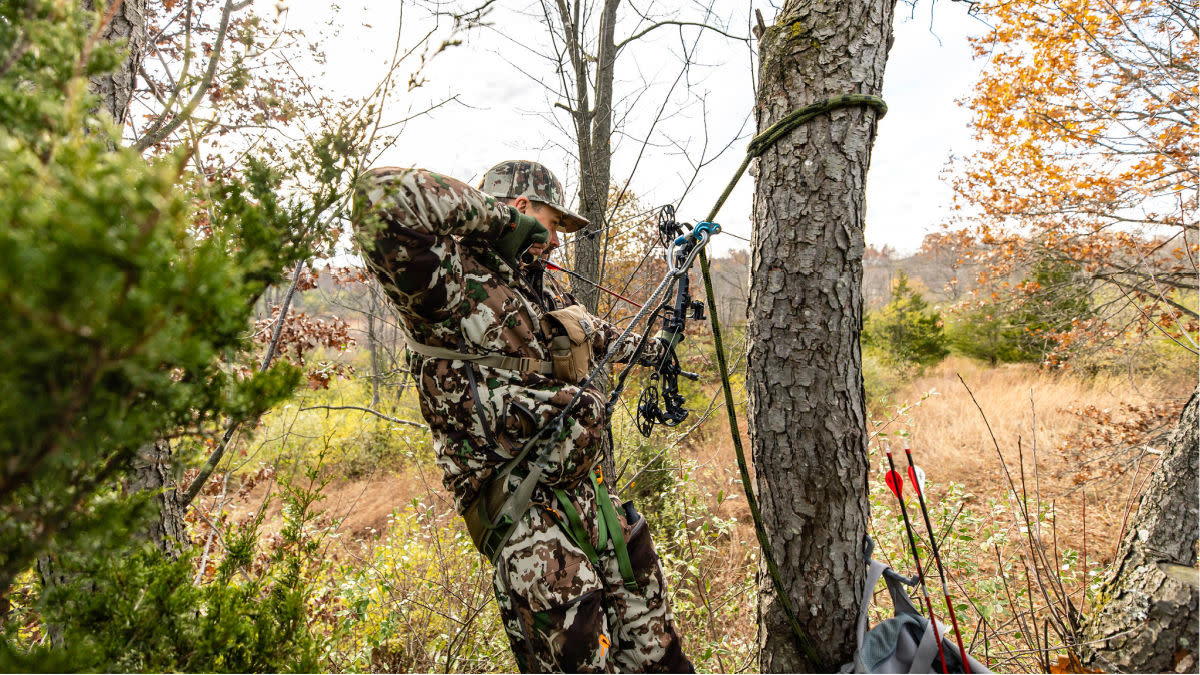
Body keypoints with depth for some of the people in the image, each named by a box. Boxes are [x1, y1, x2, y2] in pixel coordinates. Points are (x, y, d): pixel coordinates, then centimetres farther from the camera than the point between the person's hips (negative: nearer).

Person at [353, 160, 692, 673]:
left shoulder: (539, 291, 14)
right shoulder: (452, 282, -13)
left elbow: (593, 333, 35)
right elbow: (381, 196, -29)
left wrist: (646, 347, 49)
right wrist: (497, 214, -20)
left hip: (590, 495, 9)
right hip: (529, 519, -8)